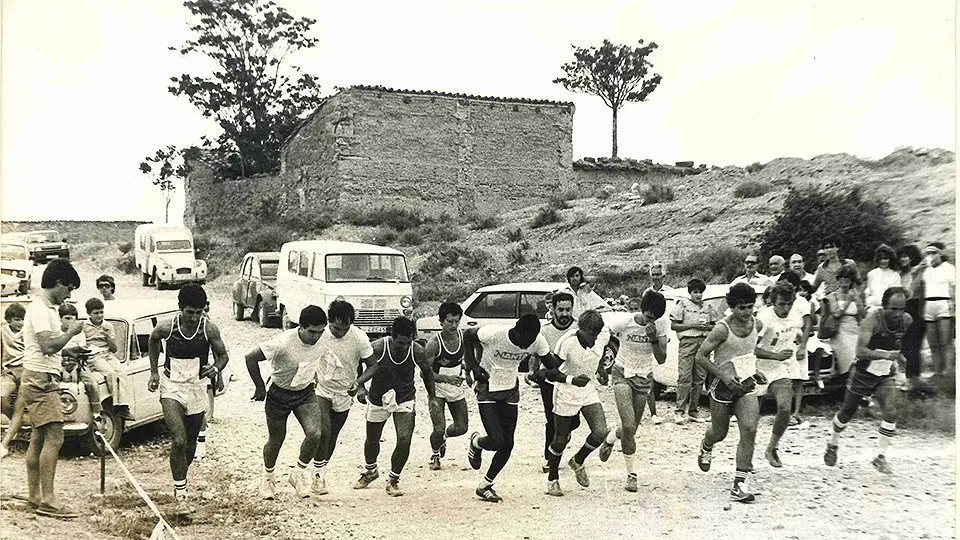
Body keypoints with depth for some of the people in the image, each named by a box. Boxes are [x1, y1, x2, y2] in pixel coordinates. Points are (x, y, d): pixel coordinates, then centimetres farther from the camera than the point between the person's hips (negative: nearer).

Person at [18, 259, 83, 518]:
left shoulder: (47, 308, 18)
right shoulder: (40, 309, -14)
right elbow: (47, 346, -25)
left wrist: (67, 352, 11)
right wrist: (71, 332, -12)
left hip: (44, 381, 10)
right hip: (40, 380, -10)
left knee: (38, 439, 12)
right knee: (54, 437, -13)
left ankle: (34, 496, 18)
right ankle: (48, 500, -12)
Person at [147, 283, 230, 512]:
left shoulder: (209, 328, -12)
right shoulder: (166, 327, -13)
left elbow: (223, 355, 0)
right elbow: (153, 340, 10)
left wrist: (216, 368, -23)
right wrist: (154, 372, 6)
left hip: (197, 389, 2)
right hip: (171, 388, -2)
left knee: (190, 444, 13)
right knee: (179, 440, -18)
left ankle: (180, 481, 39)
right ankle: (180, 493, -6)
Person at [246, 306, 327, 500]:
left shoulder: (322, 339, -14)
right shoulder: (283, 343, -31)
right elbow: (250, 358, -25)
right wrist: (260, 388, -17)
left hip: (306, 393, 3)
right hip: (279, 395, -3)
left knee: (315, 434, -17)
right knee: (276, 441, 11)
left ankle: (300, 473, 7)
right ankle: (268, 477, 40)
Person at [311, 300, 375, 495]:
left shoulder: (359, 338, -19)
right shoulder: (319, 333, -17)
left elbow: (373, 366, -8)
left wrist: (361, 385, -20)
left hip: (344, 395, 1)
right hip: (321, 390, -1)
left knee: (332, 438, 14)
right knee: (323, 431, -22)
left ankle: (321, 474, 35)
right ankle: (318, 475, -7)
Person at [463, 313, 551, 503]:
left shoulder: (538, 341, -18)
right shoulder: (494, 333, -29)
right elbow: (468, 335, -10)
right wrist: (473, 366, -14)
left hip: (510, 391, 4)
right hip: (487, 389, -4)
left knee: (508, 444, 4)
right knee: (496, 441, -16)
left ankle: (485, 486, 23)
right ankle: (476, 443, 21)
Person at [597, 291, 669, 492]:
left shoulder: (662, 324, -11)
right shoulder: (624, 321, -19)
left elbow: (661, 359, -11)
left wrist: (654, 339, -26)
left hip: (644, 378, 3)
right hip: (622, 375, -3)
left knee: (631, 429, 8)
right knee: (629, 427, -17)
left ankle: (609, 440, 42)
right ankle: (632, 473, 1)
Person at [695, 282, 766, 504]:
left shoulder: (757, 326, 1)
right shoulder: (722, 329, -17)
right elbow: (700, 356, -14)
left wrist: (753, 370, 11)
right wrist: (723, 375, -22)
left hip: (746, 385, 4)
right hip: (723, 385, -4)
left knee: (749, 430, -13)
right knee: (719, 433, 11)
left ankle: (738, 486, -9)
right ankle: (705, 448, 51)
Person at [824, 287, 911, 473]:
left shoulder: (906, 320, -8)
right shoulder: (873, 319, -25)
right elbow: (860, 351, -33)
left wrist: (898, 355, 10)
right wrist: (884, 355, -44)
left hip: (887, 374, 3)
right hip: (865, 372, -3)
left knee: (890, 413, -15)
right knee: (847, 412, 11)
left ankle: (880, 456, -2)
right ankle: (833, 445, 36)